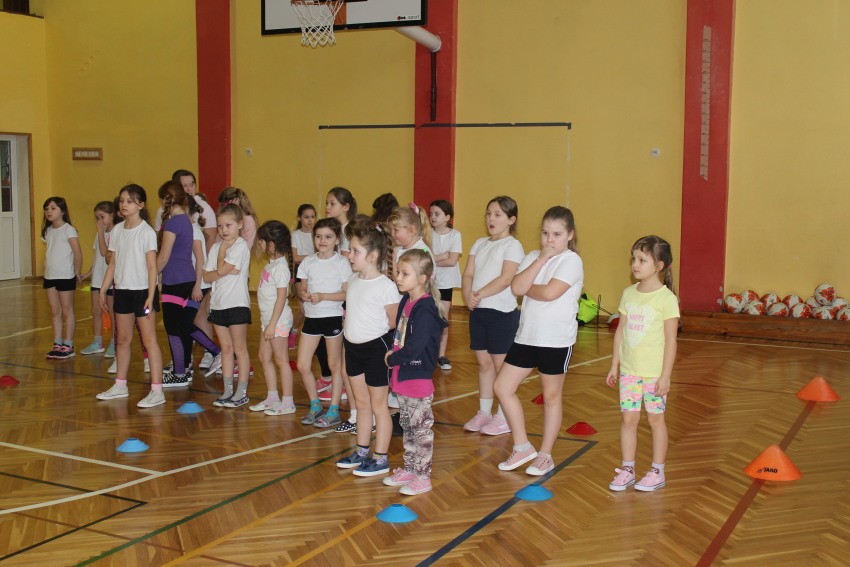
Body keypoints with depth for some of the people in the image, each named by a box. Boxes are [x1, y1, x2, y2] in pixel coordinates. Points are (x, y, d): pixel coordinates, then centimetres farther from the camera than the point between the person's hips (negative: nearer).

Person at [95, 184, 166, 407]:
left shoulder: (146, 232, -10)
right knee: (123, 339, 15)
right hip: (122, 290, 6)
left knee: (149, 340, -5)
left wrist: (150, 297, -17)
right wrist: (103, 289, 9)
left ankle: (157, 391, -4)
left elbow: (152, 267, -12)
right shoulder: (117, 230, 7)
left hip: (142, 291, -6)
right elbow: (113, 263, 13)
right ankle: (120, 385, 26)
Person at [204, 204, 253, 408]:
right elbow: (207, 276, 3)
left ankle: (242, 393, 6)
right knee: (226, 349, 12)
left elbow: (221, 269, -17)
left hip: (237, 304, -6)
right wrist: (227, 271, -13)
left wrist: (223, 248, -4)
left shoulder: (241, 246, -9)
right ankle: (228, 391, 18)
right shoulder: (216, 247, 11)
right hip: (218, 304, 7)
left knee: (239, 349, 0)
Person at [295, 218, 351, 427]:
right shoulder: (308, 262, 6)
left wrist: (322, 296, -21)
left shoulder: (341, 262, -7)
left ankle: (333, 411, 16)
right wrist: (305, 295, -11)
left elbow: (347, 293, -11)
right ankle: (315, 406, 22)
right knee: (303, 365, 3)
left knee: (335, 365, 6)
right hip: (311, 316, 5)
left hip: (333, 317, -5)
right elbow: (303, 288, 11)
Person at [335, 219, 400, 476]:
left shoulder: (386, 286, -18)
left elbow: (394, 322, -14)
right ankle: (362, 452, 30)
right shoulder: (353, 281, 4)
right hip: (354, 347, 7)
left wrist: (374, 329, -4)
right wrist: (349, 329, 5)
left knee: (378, 405, 4)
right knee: (362, 403, 18)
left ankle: (381, 458, 14)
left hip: (376, 348, -7)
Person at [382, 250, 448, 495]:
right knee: (407, 427, 19)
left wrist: (392, 360, -10)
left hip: (418, 378, -9)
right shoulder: (406, 301, 8)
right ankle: (409, 470, 32)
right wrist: (392, 356, 1)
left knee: (421, 429, 2)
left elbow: (414, 347, -24)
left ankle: (423, 477, 12)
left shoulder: (425, 309, -20)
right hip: (402, 376, 9)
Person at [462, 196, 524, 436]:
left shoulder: (512, 245, -7)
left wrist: (479, 295, -23)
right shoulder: (480, 244, 13)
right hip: (478, 311, 6)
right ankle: (484, 412, 24)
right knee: (484, 363, 13)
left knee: (501, 365, 1)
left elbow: (505, 279, -18)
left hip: (502, 312, -6)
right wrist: (468, 294, -13)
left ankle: (504, 418, 11)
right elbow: (468, 274, 5)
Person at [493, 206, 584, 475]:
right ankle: (522, 447, 18)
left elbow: (550, 292, -24)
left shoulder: (571, 261, -10)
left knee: (551, 396, 8)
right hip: (527, 335, 6)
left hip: (556, 340, -6)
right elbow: (517, 287, -9)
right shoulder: (533, 257, 8)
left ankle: (545, 455, 21)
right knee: (502, 387, 5)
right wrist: (542, 258, -11)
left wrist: (527, 288, -6)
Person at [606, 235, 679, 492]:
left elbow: (671, 340, -10)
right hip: (629, 370, 4)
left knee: (655, 419, 7)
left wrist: (666, 375, -12)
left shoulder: (666, 298, -11)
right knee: (628, 418, 7)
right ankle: (627, 470, 18)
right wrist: (614, 365, 10)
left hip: (654, 372, -4)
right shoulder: (629, 293, 5)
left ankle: (657, 471, 20)